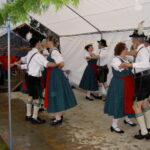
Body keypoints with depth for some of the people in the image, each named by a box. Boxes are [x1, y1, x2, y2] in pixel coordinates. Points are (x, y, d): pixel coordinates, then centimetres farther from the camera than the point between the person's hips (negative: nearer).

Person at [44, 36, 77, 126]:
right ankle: (60, 115, 29)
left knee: (55, 95, -2)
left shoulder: (54, 52, -17)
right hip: (54, 75, 10)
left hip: (55, 75, -10)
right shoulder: (52, 51, 11)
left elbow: (61, 63, -27)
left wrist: (57, 68, -11)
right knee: (58, 95, 16)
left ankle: (58, 118, 8)